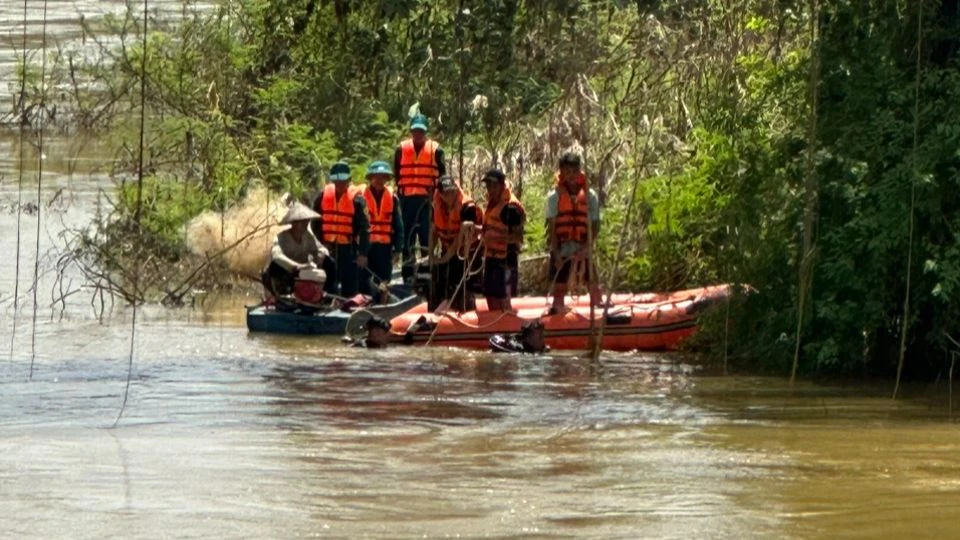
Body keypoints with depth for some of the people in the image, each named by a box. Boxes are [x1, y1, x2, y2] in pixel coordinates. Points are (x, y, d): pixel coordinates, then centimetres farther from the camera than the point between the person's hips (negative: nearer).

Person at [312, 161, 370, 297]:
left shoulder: (356, 198, -9)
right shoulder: (324, 195, 2)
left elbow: (364, 227, -10)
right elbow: (316, 223, 12)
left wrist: (362, 253, -15)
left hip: (348, 248, -4)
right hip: (327, 246, 4)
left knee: (349, 286, -1)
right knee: (328, 284, 9)